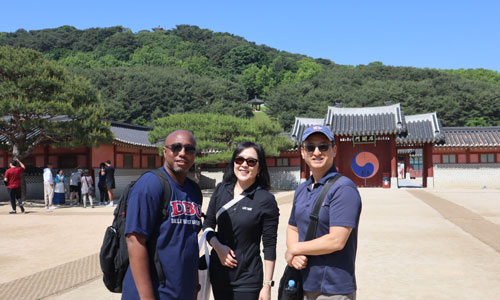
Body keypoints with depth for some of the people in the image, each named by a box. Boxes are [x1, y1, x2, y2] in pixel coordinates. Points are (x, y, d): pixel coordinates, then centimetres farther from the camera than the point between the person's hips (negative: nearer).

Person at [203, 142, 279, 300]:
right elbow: (208, 224, 9)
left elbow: (269, 246, -8)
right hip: (218, 273, 4)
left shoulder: (266, 200, -10)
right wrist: (218, 246, -9)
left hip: (248, 279, -4)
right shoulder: (221, 190, 1)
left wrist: (267, 285, -9)